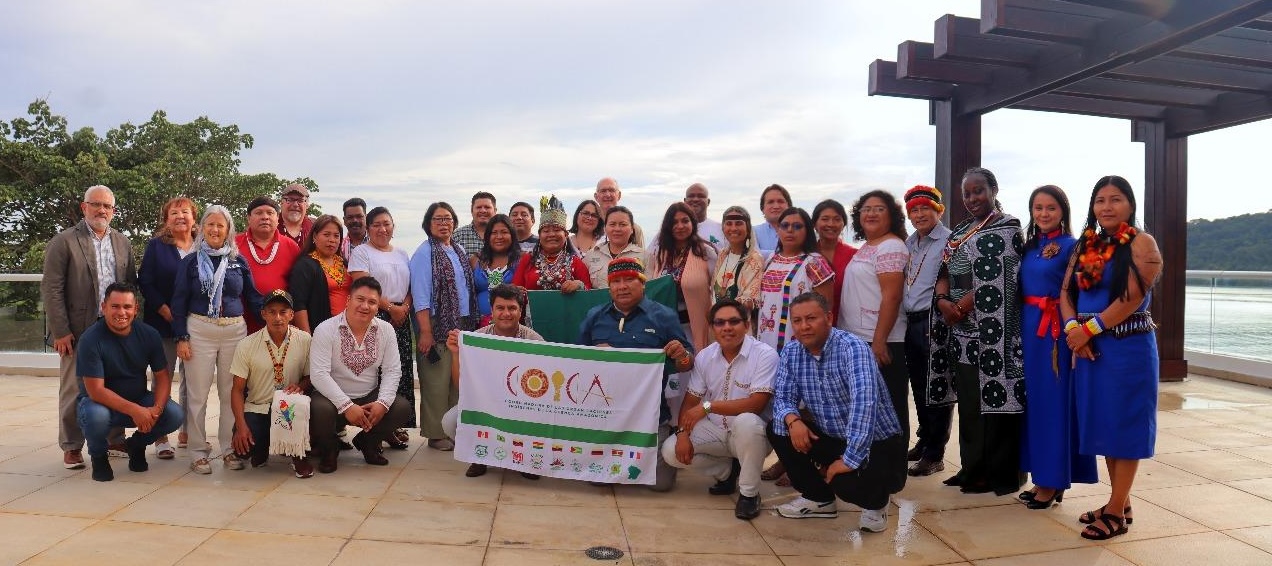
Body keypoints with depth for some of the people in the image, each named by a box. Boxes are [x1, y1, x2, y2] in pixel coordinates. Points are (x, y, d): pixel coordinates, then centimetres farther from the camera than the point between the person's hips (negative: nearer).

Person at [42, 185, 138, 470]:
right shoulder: (64, 241, -3)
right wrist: (60, 331, -11)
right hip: (78, 330, -4)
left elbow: (132, 284, 13)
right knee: (74, 390, 4)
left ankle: (114, 439, 22)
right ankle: (72, 447, 16)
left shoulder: (122, 242, 11)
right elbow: (51, 289, -7)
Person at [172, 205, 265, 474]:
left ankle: (230, 449, 16)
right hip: (199, 331, -1)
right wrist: (181, 337, -4)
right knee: (198, 394, 2)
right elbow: (179, 301, 3)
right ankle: (198, 452, 12)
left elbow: (253, 296, 10)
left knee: (232, 392, 6)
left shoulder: (238, 261, 8)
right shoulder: (191, 261, 3)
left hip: (235, 331, 2)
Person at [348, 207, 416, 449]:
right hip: (374, 318, -5)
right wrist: (390, 307, -11)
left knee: (401, 371, 4)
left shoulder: (402, 254, 18)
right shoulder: (361, 252, 1)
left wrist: (404, 307, -4)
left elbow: (410, 286, 15)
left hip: (401, 319, 6)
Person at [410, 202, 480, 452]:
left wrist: (472, 322, 12)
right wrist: (425, 331, -18)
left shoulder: (459, 252, 14)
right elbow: (420, 294, -12)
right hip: (438, 326, -7)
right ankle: (436, 434, 7)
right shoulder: (424, 253, -7)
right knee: (437, 382, -3)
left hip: (463, 324, 7)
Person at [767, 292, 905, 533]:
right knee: (777, 430, -10)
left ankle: (875, 502, 8)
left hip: (876, 442, -6)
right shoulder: (791, 352, -3)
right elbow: (782, 397, -2)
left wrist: (850, 459, -38)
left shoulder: (852, 347, -24)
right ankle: (818, 498, 11)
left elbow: (864, 404, -35)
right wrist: (792, 420, -26)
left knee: (846, 482, -33)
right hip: (831, 438, 6)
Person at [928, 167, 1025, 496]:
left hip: (991, 331, -7)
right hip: (961, 331, 7)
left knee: (992, 398, -4)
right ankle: (972, 468, 21)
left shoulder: (1007, 229, -3)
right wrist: (943, 301, -7)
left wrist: (962, 307, -13)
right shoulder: (960, 231, 18)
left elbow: (995, 282, -14)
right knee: (968, 402, 11)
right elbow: (945, 271, 12)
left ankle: (997, 474, 5)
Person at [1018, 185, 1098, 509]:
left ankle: (1054, 484, 8)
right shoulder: (1029, 246, 12)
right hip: (1028, 327, 7)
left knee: (1054, 402, -1)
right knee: (1034, 399, 10)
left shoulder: (1071, 246, -7)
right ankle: (1042, 479, 19)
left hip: (1056, 329, -7)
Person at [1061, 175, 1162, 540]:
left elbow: (1132, 297, -16)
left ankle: (1116, 513, 7)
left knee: (1124, 424, 0)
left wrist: (1089, 329, -14)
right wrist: (1073, 329, -11)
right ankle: (1121, 503, 23)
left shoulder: (1141, 244, -6)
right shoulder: (1085, 245, 12)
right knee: (1102, 422, 11)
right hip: (1089, 346, 7)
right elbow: (1066, 291, 6)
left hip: (1127, 346, -6)